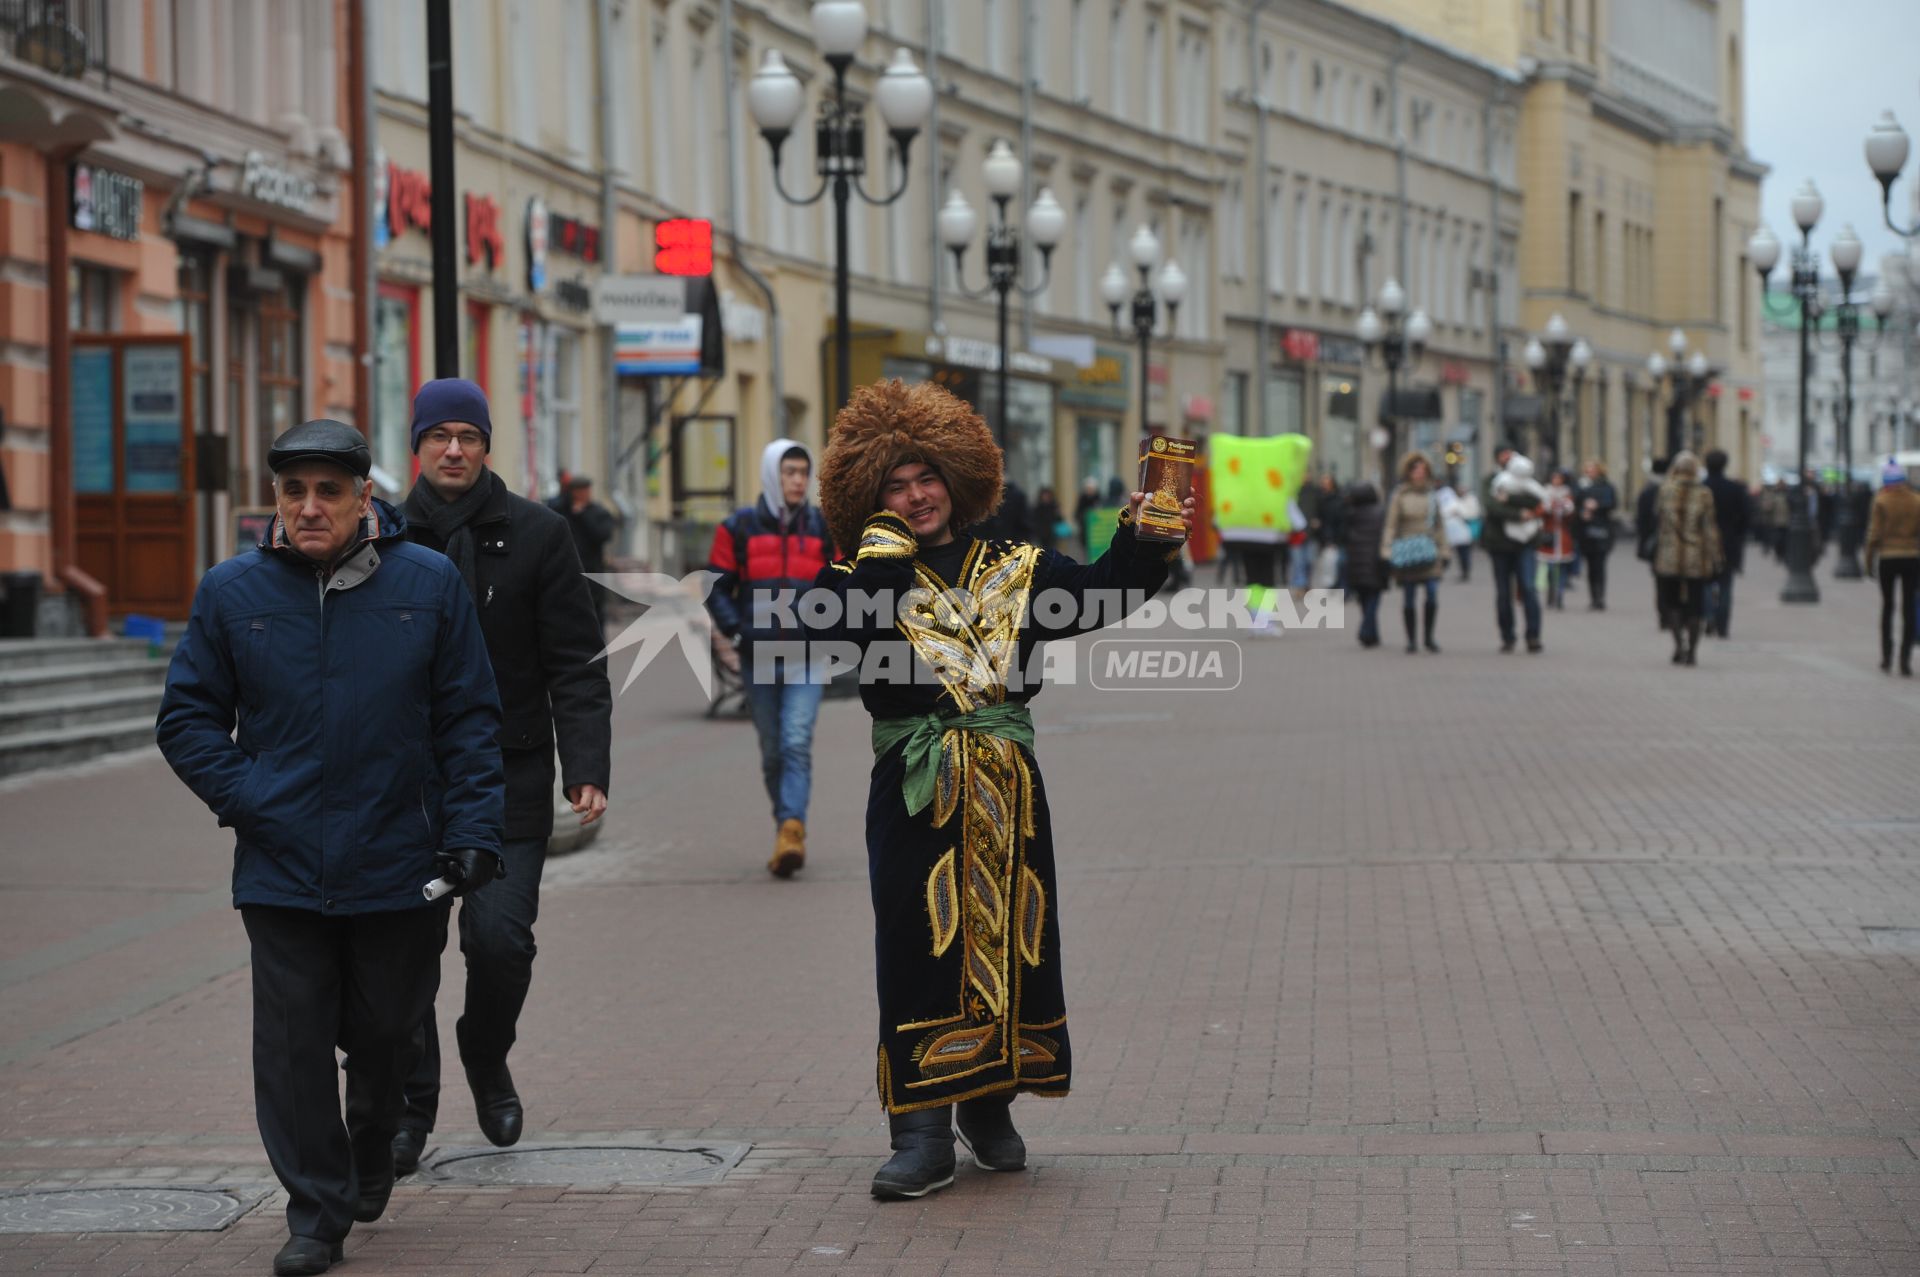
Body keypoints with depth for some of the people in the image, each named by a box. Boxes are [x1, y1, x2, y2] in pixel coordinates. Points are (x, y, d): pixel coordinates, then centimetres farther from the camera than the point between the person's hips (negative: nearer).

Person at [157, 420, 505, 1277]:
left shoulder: (428, 585, -2)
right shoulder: (232, 593, 0)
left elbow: (470, 719, 2)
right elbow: (187, 719, 6)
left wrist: (472, 833, -6)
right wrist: (246, 800, -7)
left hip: (400, 863, 0)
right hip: (280, 868, 0)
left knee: (385, 1028, 14)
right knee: (293, 1043, 0)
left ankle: (373, 1139, 44)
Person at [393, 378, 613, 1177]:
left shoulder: (536, 535, 1)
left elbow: (576, 665, 0)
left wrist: (587, 769, -11)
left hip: (508, 779, -1)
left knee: (500, 937, -9)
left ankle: (487, 1059, 21)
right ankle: (409, 1107, 15)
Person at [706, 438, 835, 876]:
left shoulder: (823, 528, 7)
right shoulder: (739, 528, 3)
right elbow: (717, 589, 7)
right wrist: (738, 632, -6)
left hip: (806, 658, -1)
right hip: (758, 657, 1)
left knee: (797, 742, -16)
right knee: (772, 750, 8)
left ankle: (792, 829, -25)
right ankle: (786, 828, 20)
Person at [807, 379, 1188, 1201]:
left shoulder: (1014, 571, 10)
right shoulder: (867, 575, 4)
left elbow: (1095, 595, -4)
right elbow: (852, 620, -18)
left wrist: (1142, 540, -19)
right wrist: (883, 544, -15)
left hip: (1008, 793, 3)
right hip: (916, 795, -3)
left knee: (1010, 941, 7)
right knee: (921, 948, -5)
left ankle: (991, 1110, 24)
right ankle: (924, 1132, -3)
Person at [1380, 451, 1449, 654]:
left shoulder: (1432, 496, 10)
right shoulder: (1399, 496, 0)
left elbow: (1439, 526, 16)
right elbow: (1389, 525, -1)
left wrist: (1443, 552, 14)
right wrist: (1387, 553, -7)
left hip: (1429, 552, 2)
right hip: (1407, 553, -2)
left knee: (1433, 597, -8)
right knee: (1408, 599, 3)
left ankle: (1428, 637, 8)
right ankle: (1411, 640, 14)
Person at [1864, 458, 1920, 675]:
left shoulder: (1881, 501, -7)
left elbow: (1874, 534, -7)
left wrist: (1869, 560, 2)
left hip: (1887, 558, -1)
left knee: (1887, 606, 12)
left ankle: (1887, 658, 10)